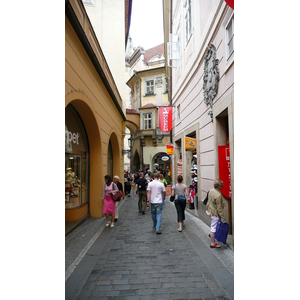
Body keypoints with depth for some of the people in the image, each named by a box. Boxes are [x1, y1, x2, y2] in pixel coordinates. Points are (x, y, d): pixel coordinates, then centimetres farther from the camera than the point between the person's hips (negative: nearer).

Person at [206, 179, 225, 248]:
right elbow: (219, 208, -24)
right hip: (215, 213, -9)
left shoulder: (211, 190, -1)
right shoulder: (218, 195, -27)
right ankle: (213, 243, 13)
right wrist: (223, 218, -18)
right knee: (214, 227, 2)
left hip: (210, 210, 9)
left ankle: (212, 234, 44)